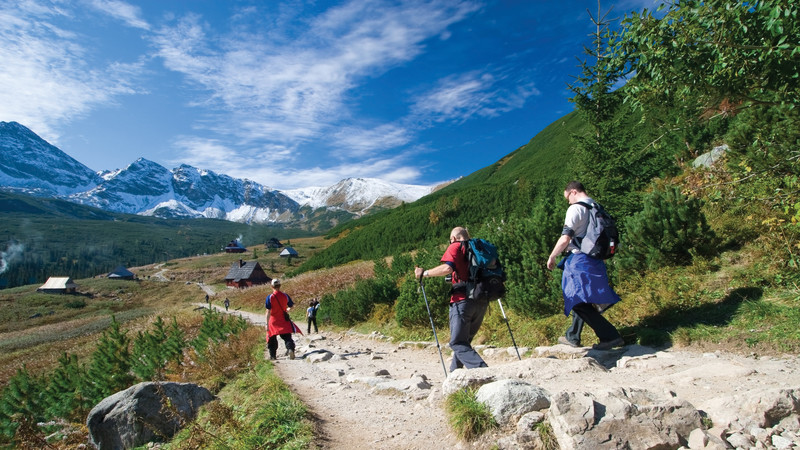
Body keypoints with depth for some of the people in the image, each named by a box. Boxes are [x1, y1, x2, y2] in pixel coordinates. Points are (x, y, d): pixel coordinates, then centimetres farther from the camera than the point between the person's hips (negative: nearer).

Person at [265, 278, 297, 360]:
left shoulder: (269, 297, -12)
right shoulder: (285, 296, -4)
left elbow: (268, 311, -15)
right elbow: (291, 307, 7)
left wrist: (267, 324, -11)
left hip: (273, 321, -1)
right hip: (284, 321, 1)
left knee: (272, 339, 17)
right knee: (287, 337, 5)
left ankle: (272, 355, 26)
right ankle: (291, 349, -21)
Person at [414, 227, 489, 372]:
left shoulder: (456, 247, 2)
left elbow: (447, 268, -15)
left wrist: (424, 273, -5)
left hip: (463, 299, -7)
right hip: (482, 301, 7)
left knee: (457, 343, -5)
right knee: (464, 341, 19)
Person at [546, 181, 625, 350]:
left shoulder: (576, 208, -11)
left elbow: (565, 239, -18)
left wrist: (551, 257, -5)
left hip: (580, 260, -9)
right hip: (595, 260, 9)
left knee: (579, 302, -6)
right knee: (581, 299, 18)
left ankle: (610, 336, -10)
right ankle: (572, 336, 30)